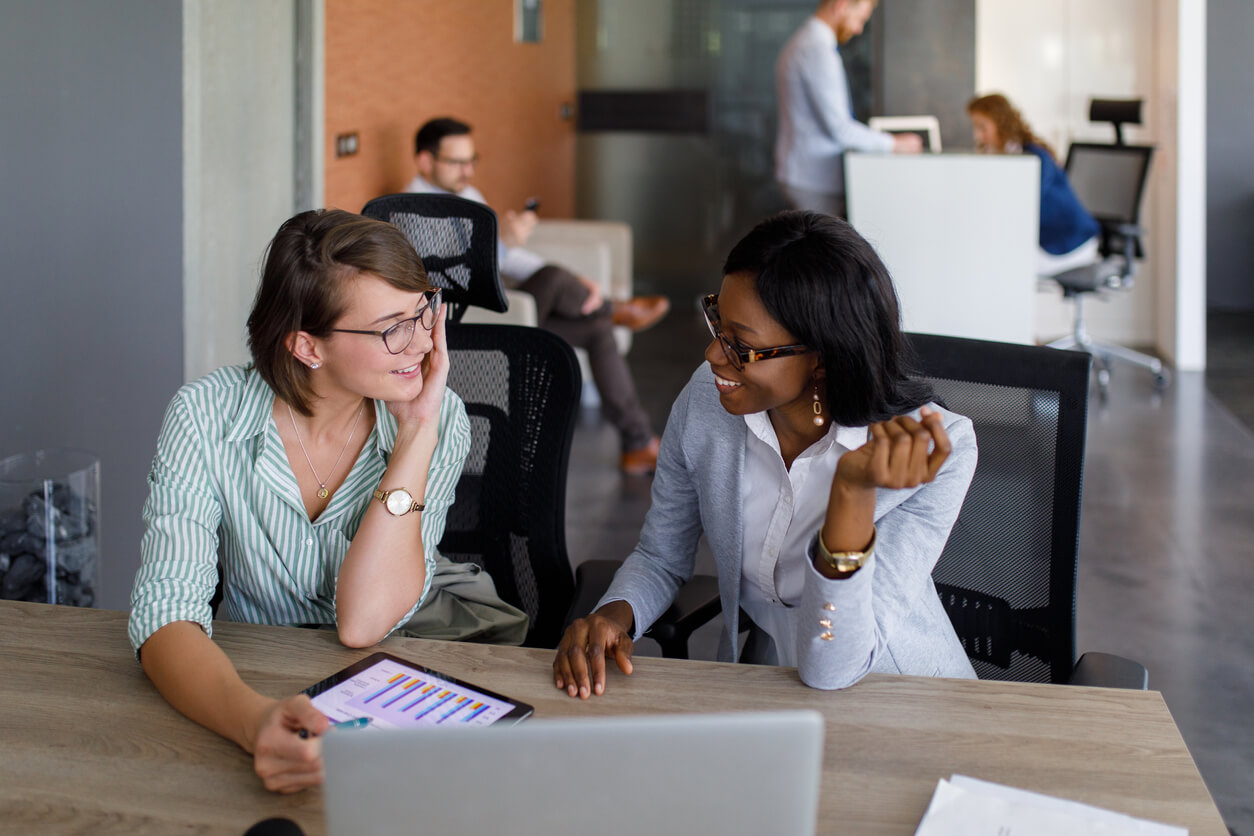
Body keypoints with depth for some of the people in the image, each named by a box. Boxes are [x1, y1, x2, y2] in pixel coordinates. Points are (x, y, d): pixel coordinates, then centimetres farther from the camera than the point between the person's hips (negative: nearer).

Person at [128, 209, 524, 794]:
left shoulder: (438, 419, -10)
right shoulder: (206, 417, -13)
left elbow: (363, 623, -19)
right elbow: (166, 617, -23)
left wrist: (416, 433, -22)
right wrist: (254, 721, -42)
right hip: (251, 681, -1)